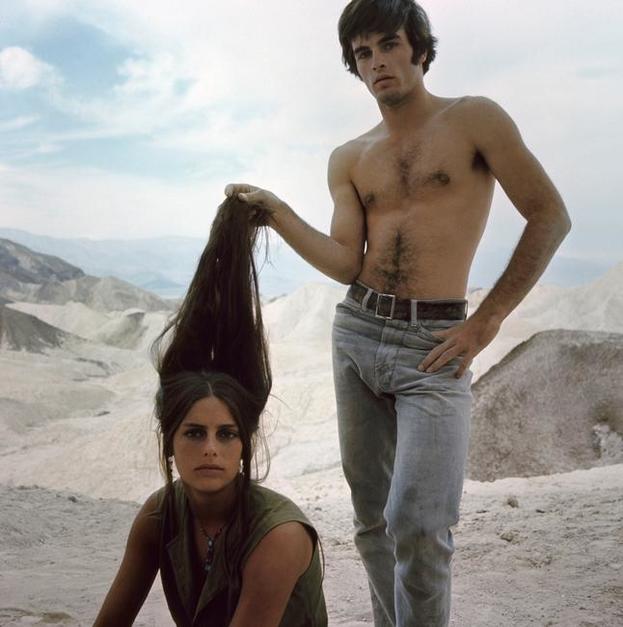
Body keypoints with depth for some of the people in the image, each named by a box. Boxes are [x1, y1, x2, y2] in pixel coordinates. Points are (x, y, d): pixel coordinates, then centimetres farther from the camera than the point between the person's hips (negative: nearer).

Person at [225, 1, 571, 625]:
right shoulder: (349, 159, 12)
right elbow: (346, 263, 4)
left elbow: (550, 216, -2)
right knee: (372, 519, 10)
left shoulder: (472, 119, 0)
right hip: (356, 333, 5)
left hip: (433, 345, -5)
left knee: (417, 524, -17)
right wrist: (277, 211, -8)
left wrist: (488, 320, -6)